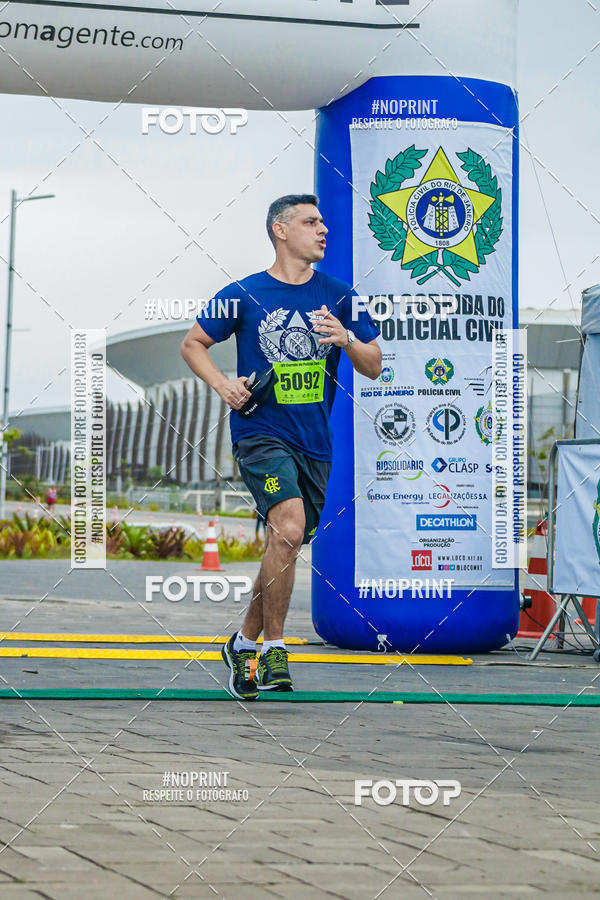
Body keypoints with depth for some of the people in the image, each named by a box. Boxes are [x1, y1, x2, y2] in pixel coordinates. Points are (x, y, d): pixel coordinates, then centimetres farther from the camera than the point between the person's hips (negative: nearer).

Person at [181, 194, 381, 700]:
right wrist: (222, 384, -7)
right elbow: (193, 344, 11)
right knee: (288, 528, -25)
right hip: (261, 433, -4)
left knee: (286, 547, 10)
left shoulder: (339, 297, 8)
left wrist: (347, 339, -12)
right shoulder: (243, 295, 0)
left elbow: (374, 368, 9)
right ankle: (273, 649, -14)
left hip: (315, 443, 4)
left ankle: (245, 643, 30)